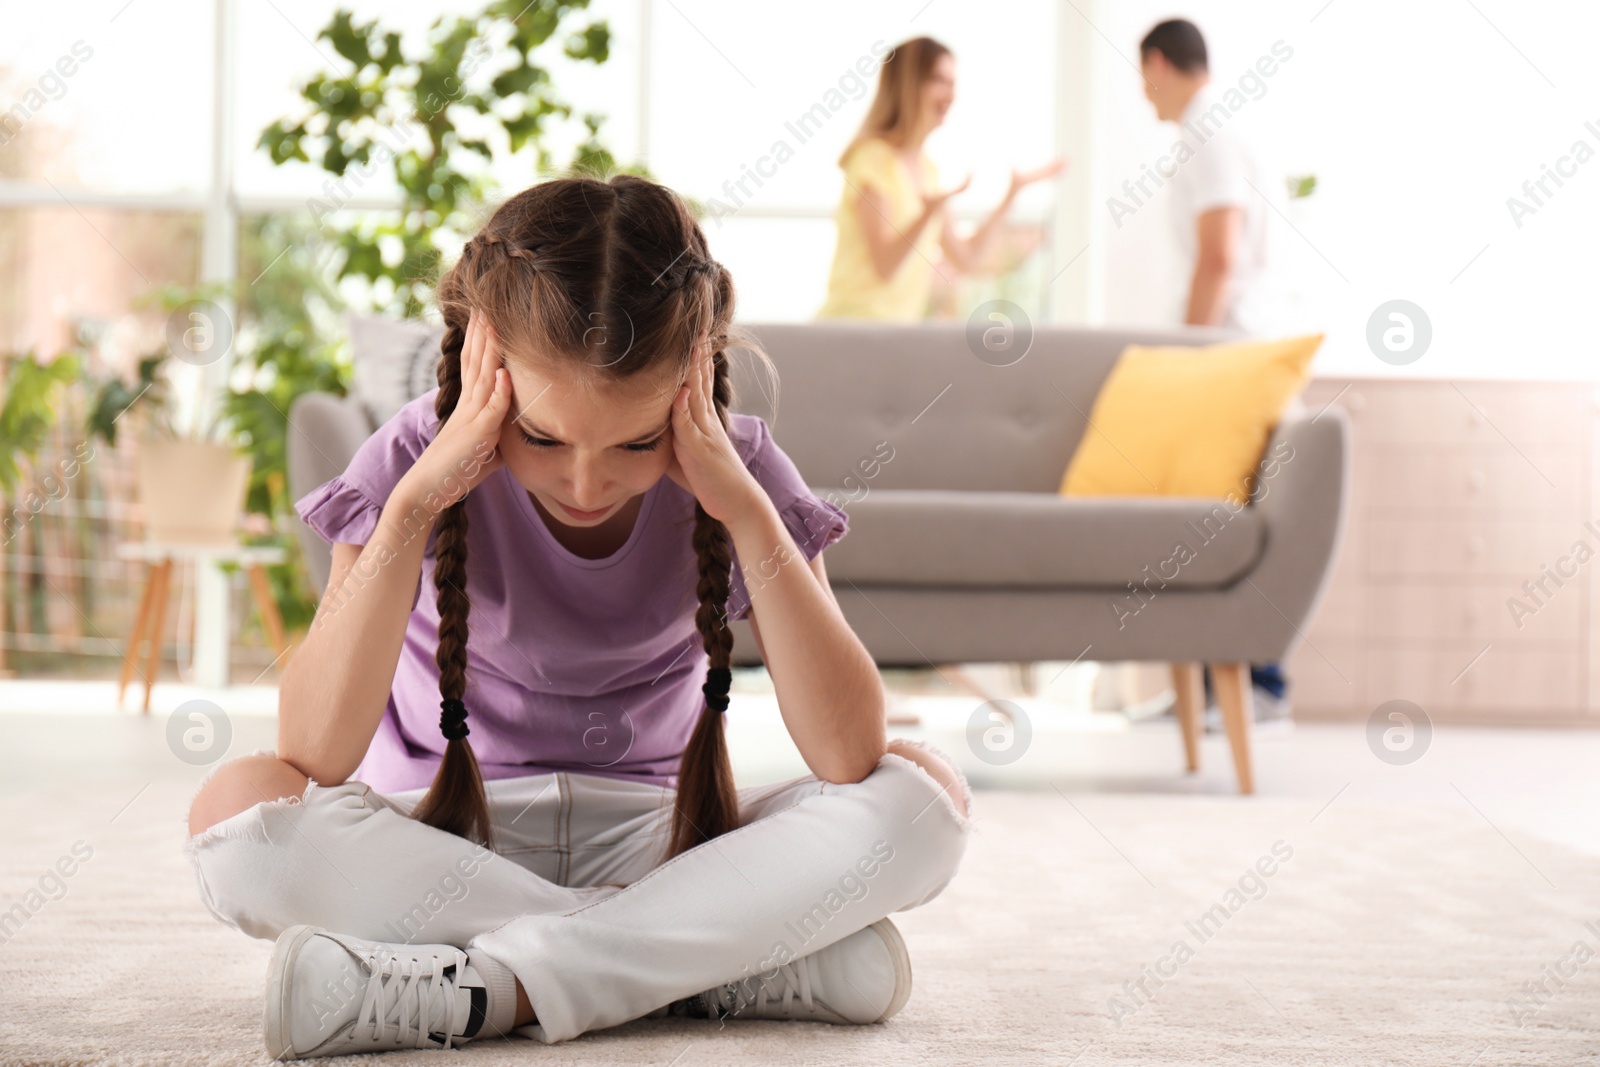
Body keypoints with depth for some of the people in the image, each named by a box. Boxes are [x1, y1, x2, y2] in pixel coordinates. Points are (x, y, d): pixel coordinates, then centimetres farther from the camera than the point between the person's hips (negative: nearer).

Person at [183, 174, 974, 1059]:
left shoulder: (733, 469, -10)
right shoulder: (415, 460, -13)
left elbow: (849, 755, -22)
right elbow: (315, 759, -25)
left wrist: (749, 512, -27)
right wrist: (411, 505, -30)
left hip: (650, 842, 1)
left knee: (923, 796, -24)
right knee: (238, 808, -32)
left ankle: (480, 990, -28)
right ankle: (717, 964, -26)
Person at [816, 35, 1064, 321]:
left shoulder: (926, 169, 15)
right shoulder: (873, 158, -9)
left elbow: (966, 259, 17)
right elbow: (884, 267, -16)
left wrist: (1015, 189, 17)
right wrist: (930, 213, -31)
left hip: (900, 326, 8)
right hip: (857, 322, -8)